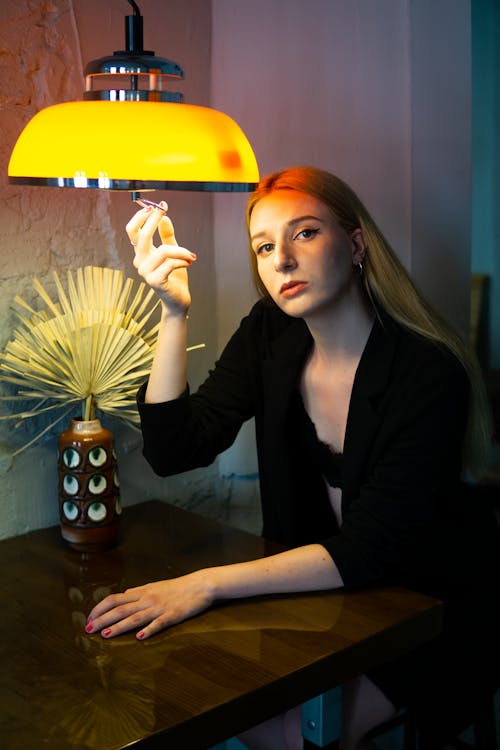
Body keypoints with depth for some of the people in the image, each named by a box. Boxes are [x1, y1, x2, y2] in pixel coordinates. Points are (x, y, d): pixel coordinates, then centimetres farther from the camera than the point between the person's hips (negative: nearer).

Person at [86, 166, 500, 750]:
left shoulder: (430, 372, -25)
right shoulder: (268, 337, -7)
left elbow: (372, 549, -29)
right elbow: (173, 451, -14)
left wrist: (208, 584, -36)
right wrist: (174, 313, -24)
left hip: (441, 602, -4)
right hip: (324, 586, 4)